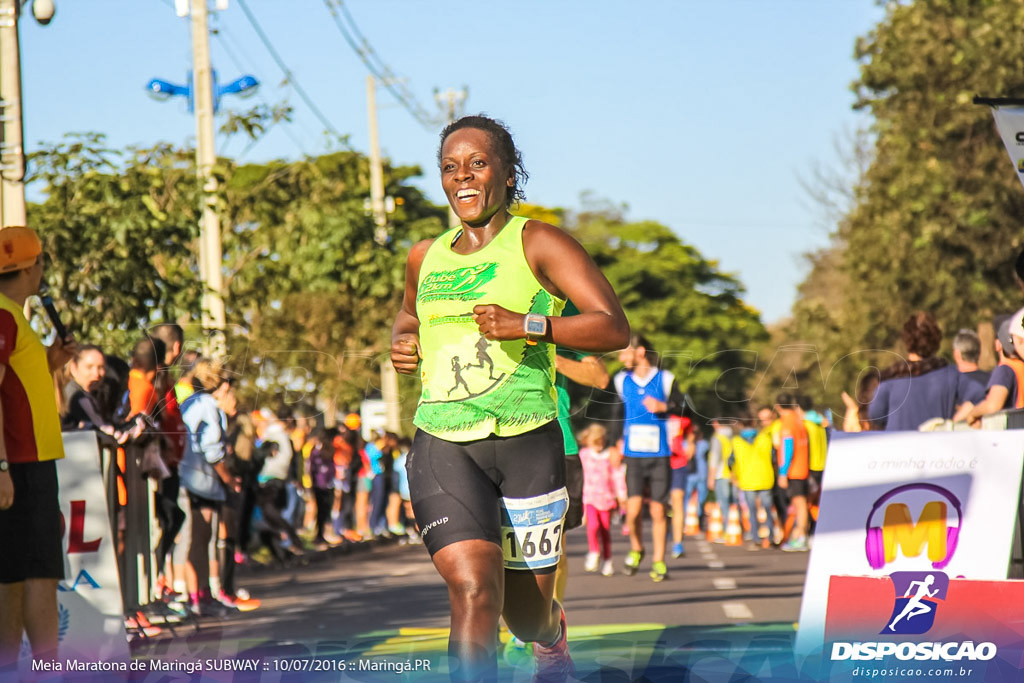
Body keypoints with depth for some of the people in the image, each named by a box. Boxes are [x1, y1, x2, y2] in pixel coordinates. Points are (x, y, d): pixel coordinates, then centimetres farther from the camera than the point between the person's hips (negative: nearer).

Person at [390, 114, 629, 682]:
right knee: (474, 590, -21)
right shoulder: (425, 258, 13)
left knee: (526, 613, 11)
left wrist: (529, 325, -23)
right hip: (443, 445, 2)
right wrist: (401, 343, 11)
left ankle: (552, 637, 47)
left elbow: (614, 328, -10)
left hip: (527, 442, -2)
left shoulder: (537, 243, -1)